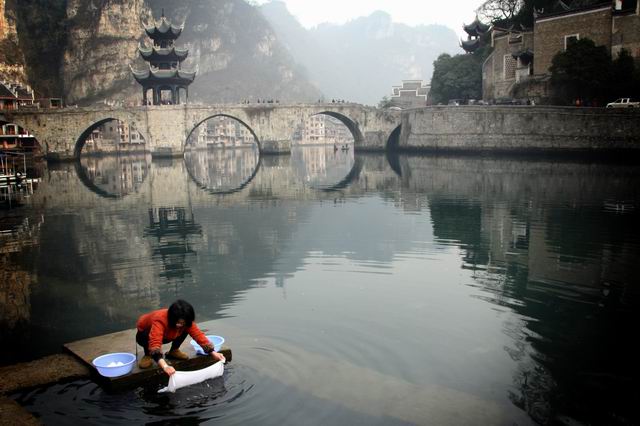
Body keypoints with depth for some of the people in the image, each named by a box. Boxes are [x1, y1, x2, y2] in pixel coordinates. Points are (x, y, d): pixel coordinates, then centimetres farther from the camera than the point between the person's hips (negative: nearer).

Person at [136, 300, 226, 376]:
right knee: (146, 336, -39)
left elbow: (198, 335, -27)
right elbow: (155, 344, -56)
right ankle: (147, 355, -8)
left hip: (166, 336, 4)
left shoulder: (186, 321, -26)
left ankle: (173, 351, 3)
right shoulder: (160, 320, -44)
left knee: (184, 330, -22)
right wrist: (165, 366, -69)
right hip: (145, 334, -4)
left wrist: (213, 353, -37)